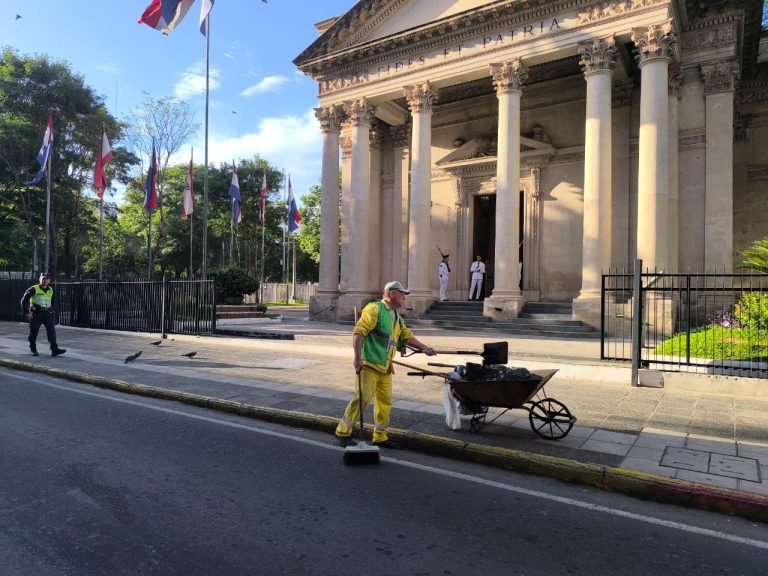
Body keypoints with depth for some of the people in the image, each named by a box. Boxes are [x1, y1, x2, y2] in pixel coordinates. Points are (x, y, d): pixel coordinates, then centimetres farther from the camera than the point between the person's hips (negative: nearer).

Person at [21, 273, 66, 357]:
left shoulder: (50, 290, 13)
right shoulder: (34, 289, -4)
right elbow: (24, 300, -4)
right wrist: (26, 312, -9)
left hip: (47, 313, 3)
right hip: (36, 314, -3)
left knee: (52, 330, -9)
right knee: (33, 332, 5)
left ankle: (54, 349, -14)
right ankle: (33, 350, 21)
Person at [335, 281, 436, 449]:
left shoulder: (397, 318, 20)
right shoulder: (375, 309, -8)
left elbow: (407, 336, 21)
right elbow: (359, 332, -16)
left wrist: (424, 348, 7)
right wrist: (357, 357, -22)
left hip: (385, 368, 9)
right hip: (369, 365, -9)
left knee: (385, 401, 11)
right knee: (362, 398, -10)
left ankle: (380, 437, 24)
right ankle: (343, 432, 5)